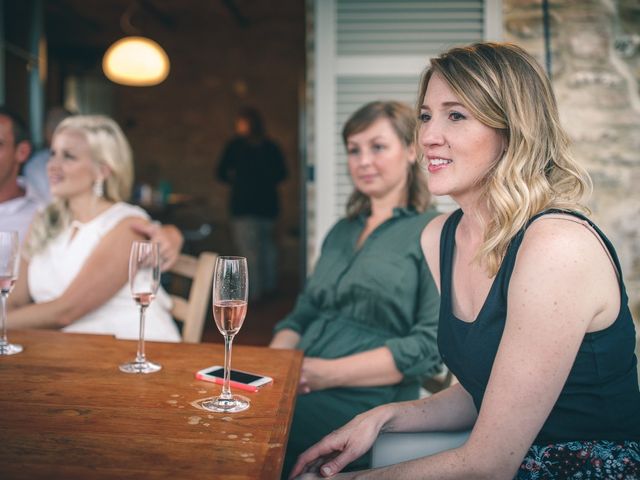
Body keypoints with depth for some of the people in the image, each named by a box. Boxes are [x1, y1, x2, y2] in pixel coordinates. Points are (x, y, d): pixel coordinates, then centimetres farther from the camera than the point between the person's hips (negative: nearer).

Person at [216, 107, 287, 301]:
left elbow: (221, 173, -3)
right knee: (267, 244, 17)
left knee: (248, 248, -2)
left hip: (244, 205, -5)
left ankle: (253, 291, -2)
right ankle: (270, 285, 25)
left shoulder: (235, 145, -6)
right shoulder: (271, 147, 3)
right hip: (268, 203, 5)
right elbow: (281, 173, 9)